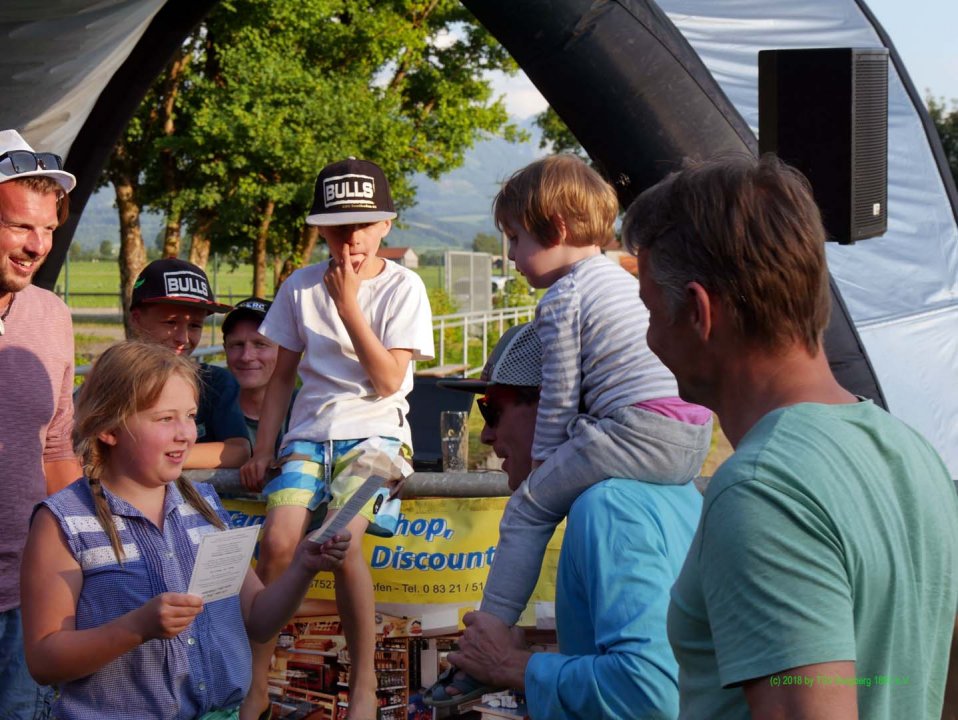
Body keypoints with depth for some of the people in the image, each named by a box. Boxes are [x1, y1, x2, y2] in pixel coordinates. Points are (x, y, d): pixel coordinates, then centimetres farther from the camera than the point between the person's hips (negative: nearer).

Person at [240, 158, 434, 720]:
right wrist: (263, 450, 6)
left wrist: (348, 306, -11)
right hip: (309, 434, 3)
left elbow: (388, 380, -8)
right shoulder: (301, 287, 9)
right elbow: (283, 377, 15)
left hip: (375, 432, -3)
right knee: (279, 541, -22)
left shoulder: (404, 288, 0)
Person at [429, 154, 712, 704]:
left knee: (528, 509, 1)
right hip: (696, 439, 9)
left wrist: (541, 464, 10)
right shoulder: (623, 279, 24)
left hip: (639, 431, -9)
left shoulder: (561, 300, -3)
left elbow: (559, 399, -4)